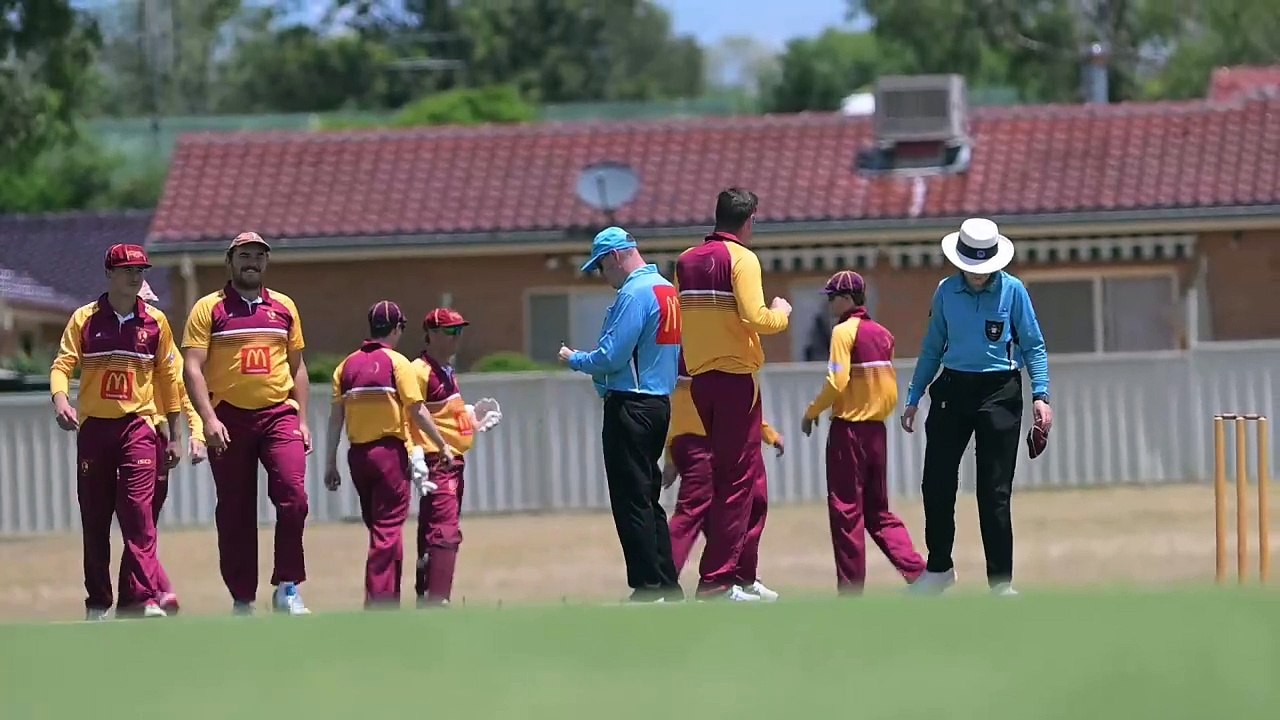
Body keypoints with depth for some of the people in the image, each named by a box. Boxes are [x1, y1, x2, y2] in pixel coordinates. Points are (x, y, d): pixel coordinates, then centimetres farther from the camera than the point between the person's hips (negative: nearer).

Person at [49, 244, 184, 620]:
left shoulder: (156, 321, 6)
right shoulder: (85, 319, 4)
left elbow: (168, 377, 11)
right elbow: (63, 364, -4)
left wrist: (172, 435, 10)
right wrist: (60, 400, -25)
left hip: (138, 425, -1)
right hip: (93, 428, 1)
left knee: (138, 512, -15)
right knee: (94, 519, 5)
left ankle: (143, 599, -21)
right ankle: (97, 603, 13)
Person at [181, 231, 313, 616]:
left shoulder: (284, 307, 13)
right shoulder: (209, 309, 2)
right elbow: (192, 368, -5)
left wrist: (302, 420, 10)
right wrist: (209, 419, -16)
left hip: (279, 414, 2)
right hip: (229, 418, -1)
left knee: (293, 497, -15)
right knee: (234, 512, 3)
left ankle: (287, 589, -7)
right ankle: (242, 599, 10)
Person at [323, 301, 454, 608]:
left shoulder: (347, 365, 9)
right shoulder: (397, 363, -5)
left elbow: (335, 418, 6)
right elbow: (417, 411, -8)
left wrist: (330, 464, 9)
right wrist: (442, 444, 3)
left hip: (357, 454, 5)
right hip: (390, 451, -5)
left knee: (377, 527, 16)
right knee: (388, 529, -6)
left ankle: (385, 603, 20)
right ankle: (381, 603, -14)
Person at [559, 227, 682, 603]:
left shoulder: (634, 294, -15)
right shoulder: (668, 290, 14)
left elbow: (612, 356, -19)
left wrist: (575, 360, -1)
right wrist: (597, 366, 17)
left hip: (631, 408, -10)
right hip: (660, 400, 10)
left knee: (632, 500, -6)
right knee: (648, 497, 15)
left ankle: (647, 587, -8)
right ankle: (668, 586, 14)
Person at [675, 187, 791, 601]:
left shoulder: (687, 261, 11)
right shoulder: (741, 259, -9)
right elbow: (756, 318, -18)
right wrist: (781, 314, 0)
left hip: (699, 377, 7)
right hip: (735, 378, -7)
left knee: (751, 484, 15)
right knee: (737, 481, -5)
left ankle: (742, 575, 16)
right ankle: (717, 580, -10)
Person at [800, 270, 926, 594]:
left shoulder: (844, 331, -10)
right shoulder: (882, 334, 12)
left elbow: (837, 382, -17)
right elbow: (891, 389, 12)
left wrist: (811, 412, -5)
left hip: (849, 428, -7)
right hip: (877, 430, 7)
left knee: (846, 511, -1)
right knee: (878, 511, 14)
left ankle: (850, 589, 0)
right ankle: (916, 570, 0)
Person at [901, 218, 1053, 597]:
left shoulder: (1013, 291, -3)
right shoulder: (946, 292, 5)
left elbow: (1033, 347, 0)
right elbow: (932, 348, 14)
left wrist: (1040, 396, -10)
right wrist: (913, 398, 11)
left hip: (999, 394, -3)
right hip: (953, 391, 3)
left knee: (995, 492, -1)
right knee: (936, 483, 4)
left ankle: (1001, 581, 5)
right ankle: (939, 567, 22)